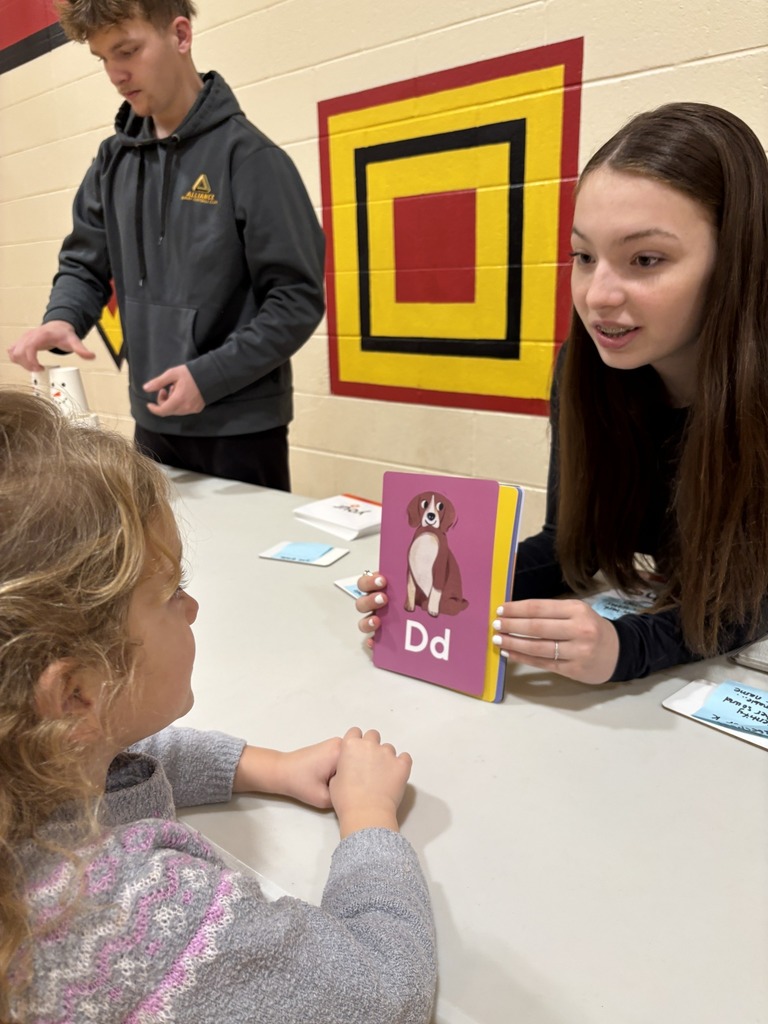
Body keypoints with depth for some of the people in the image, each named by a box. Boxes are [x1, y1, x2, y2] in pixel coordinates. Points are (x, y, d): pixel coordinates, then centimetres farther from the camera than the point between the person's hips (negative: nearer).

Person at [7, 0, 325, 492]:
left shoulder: (248, 155, -10)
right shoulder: (114, 160, 9)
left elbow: (298, 299, -13)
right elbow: (85, 263, 14)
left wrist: (210, 376, -20)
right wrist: (62, 320, -8)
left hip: (240, 427, -5)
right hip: (153, 423, 6)